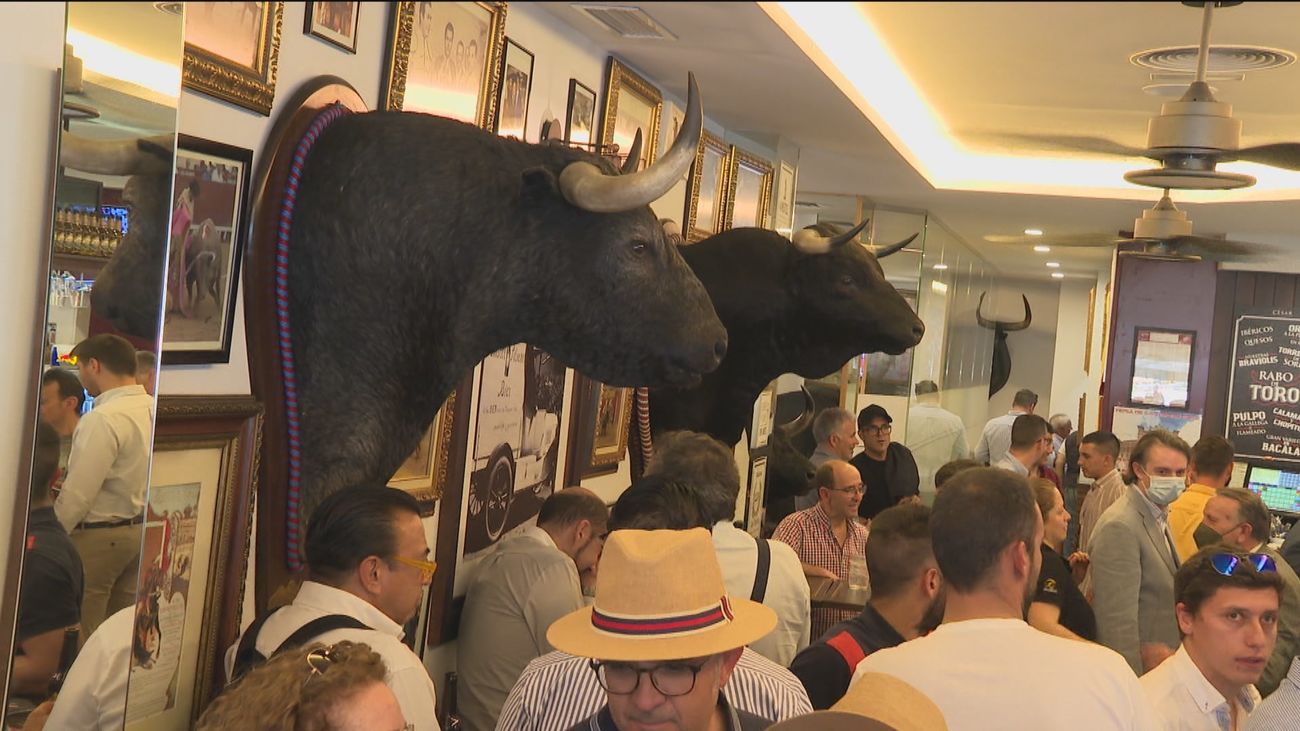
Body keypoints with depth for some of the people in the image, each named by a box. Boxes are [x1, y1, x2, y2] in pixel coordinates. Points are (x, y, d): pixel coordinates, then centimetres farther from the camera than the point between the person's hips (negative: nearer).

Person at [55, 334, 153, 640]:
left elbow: (77, 495, -19)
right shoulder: (153, 410, 2)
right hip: (139, 532, 8)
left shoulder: (102, 420, -20)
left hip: (98, 535, -8)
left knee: (81, 635, 2)